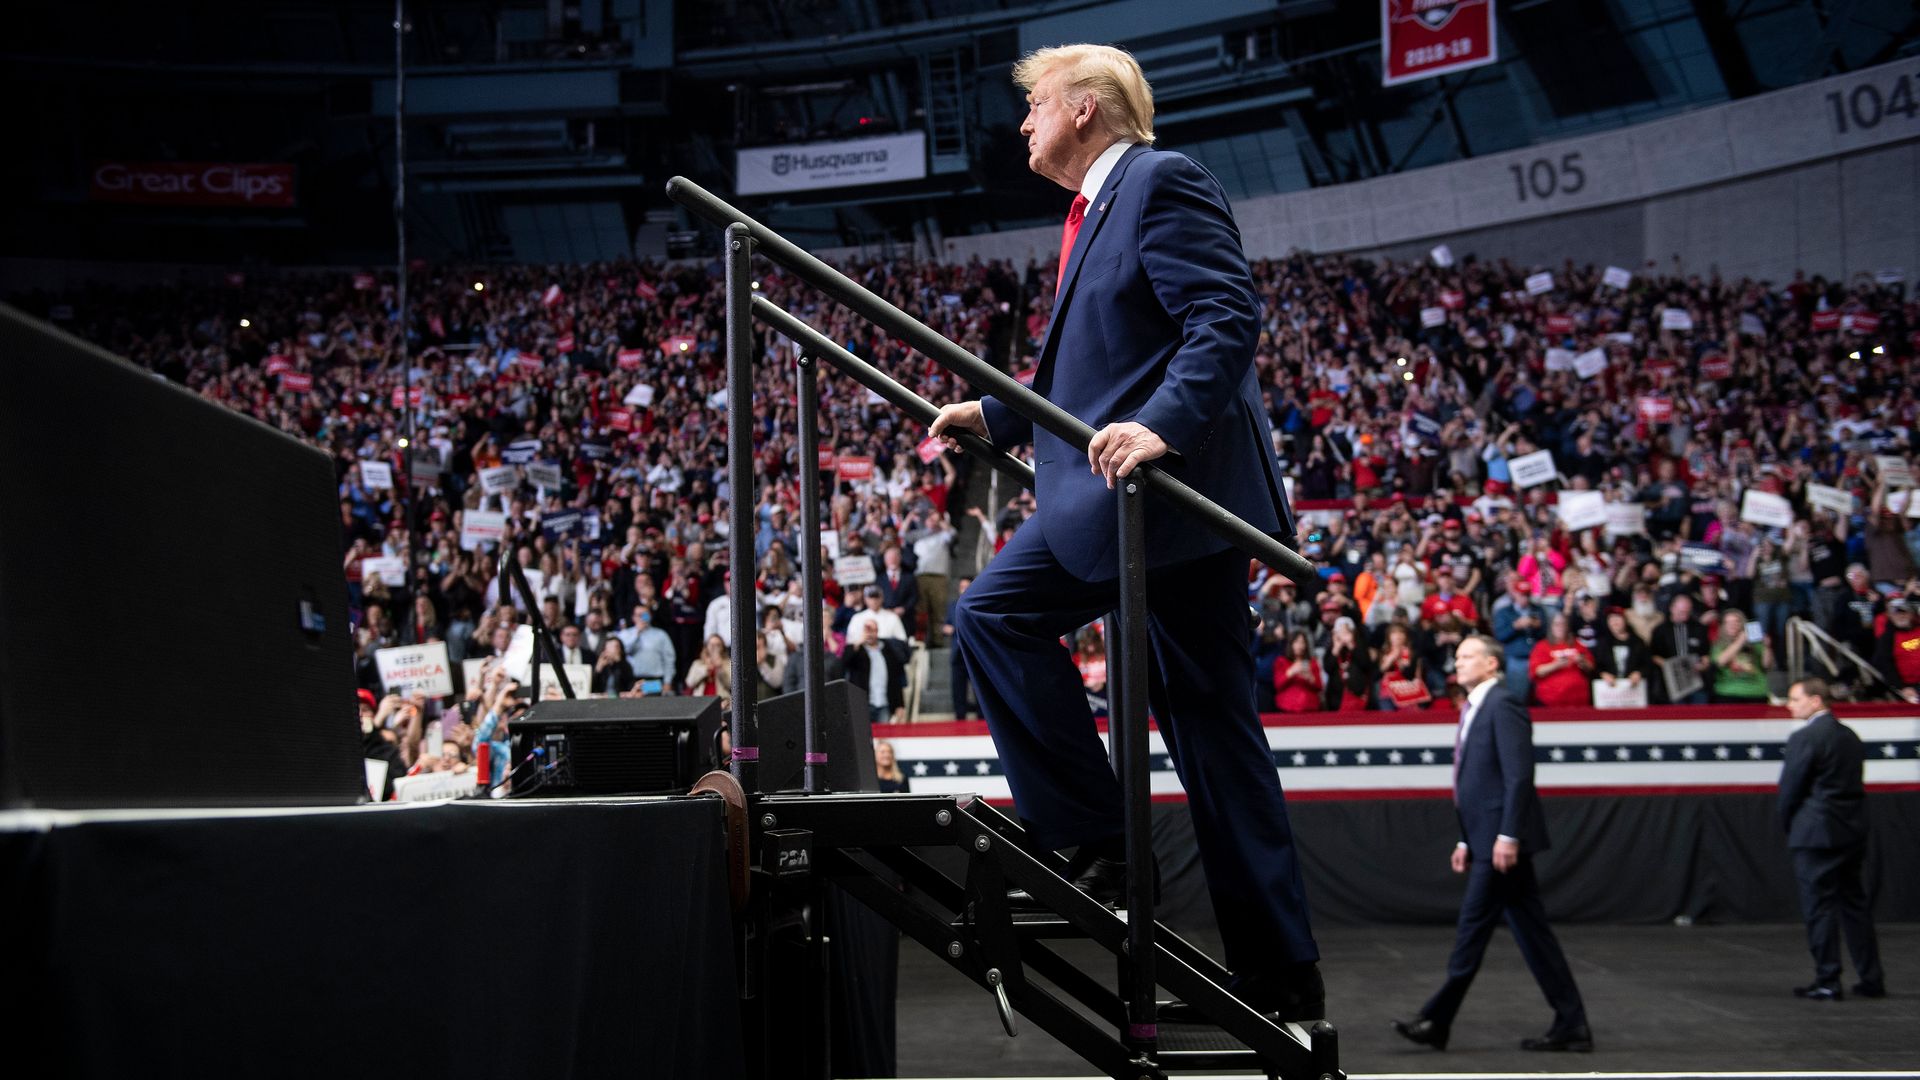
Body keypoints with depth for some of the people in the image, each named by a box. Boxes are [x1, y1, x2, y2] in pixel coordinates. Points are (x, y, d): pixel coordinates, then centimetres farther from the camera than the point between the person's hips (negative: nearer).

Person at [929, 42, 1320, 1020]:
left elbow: (1228, 317, -19)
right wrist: (993, 417, 25)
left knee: (998, 610, -14)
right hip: (1147, 496, 10)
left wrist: (1163, 427, -30)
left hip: (1171, 484, -10)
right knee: (1213, 730, 8)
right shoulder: (1097, 210, 24)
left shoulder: (1161, 181, -6)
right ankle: (1277, 974, 12)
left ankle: (1092, 844, -9)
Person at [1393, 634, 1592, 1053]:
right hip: (1488, 839, 10)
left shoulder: (1503, 705, -10)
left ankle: (1437, 1021, 0)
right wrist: (1466, 840, 18)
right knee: (1531, 930, 9)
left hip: (1503, 838, -10)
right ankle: (1570, 1024, 11)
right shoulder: (1474, 709, 19)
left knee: (1473, 926, -5)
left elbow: (1519, 775, -18)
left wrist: (1507, 835, -22)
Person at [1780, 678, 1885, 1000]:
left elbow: (1790, 788, -12)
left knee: (1819, 907, -3)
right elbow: (1856, 784, 14)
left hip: (1816, 835, -8)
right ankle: (1871, 978, 14)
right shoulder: (1850, 736, 12)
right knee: (1854, 904, 13)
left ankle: (1827, 982, -2)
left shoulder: (1804, 738, -14)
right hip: (1852, 832, 8)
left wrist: (1788, 825, 6)